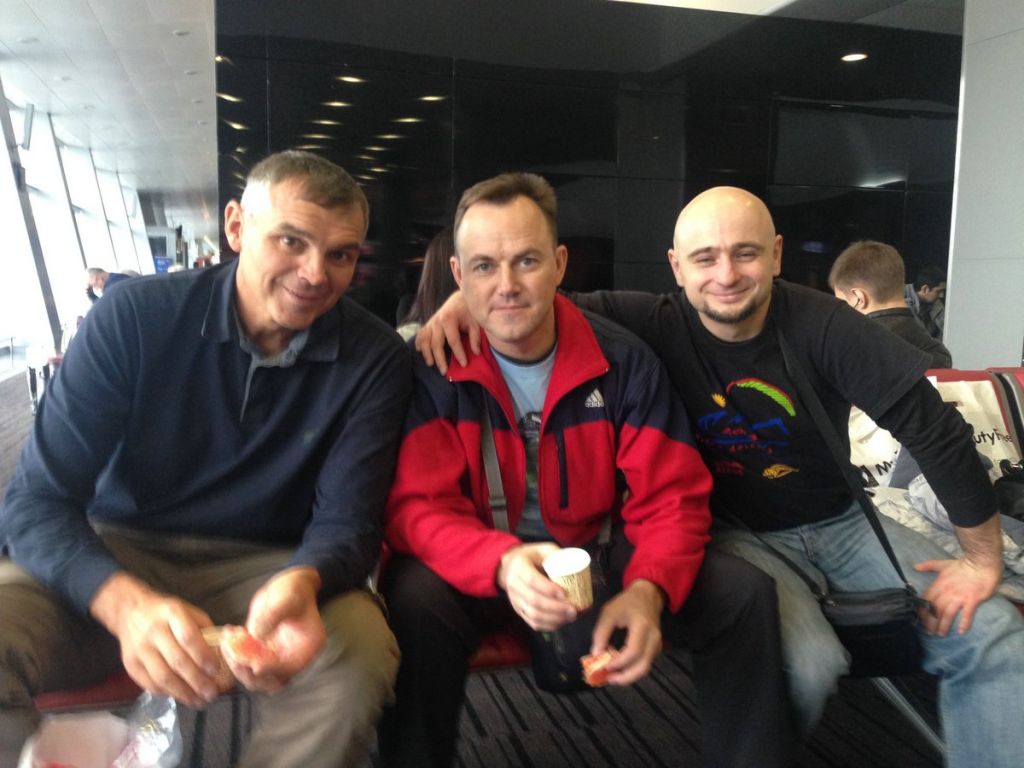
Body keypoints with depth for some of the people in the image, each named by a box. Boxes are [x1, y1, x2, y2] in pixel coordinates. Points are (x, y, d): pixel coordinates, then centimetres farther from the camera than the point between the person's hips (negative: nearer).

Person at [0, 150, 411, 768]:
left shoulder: (374, 361, -9)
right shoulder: (135, 316, -10)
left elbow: (345, 522, -10)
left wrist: (300, 584, -36)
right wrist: (128, 604, -34)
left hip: (267, 568, 1)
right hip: (113, 559, 0)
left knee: (359, 658, -29)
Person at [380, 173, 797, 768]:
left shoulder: (624, 360, -9)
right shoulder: (429, 368, -14)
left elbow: (670, 498, -8)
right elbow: (418, 508, -18)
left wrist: (647, 589, -29)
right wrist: (504, 564, -39)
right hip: (481, 572, -1)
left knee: (743, 593, -14)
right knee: (416, 598, -33)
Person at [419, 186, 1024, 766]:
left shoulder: (821, 325, -14)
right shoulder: (659, 326, -13)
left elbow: (932, 427, -12)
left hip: (840, 521, 3)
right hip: (737, 533, -2)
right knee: (807, 665, -28)